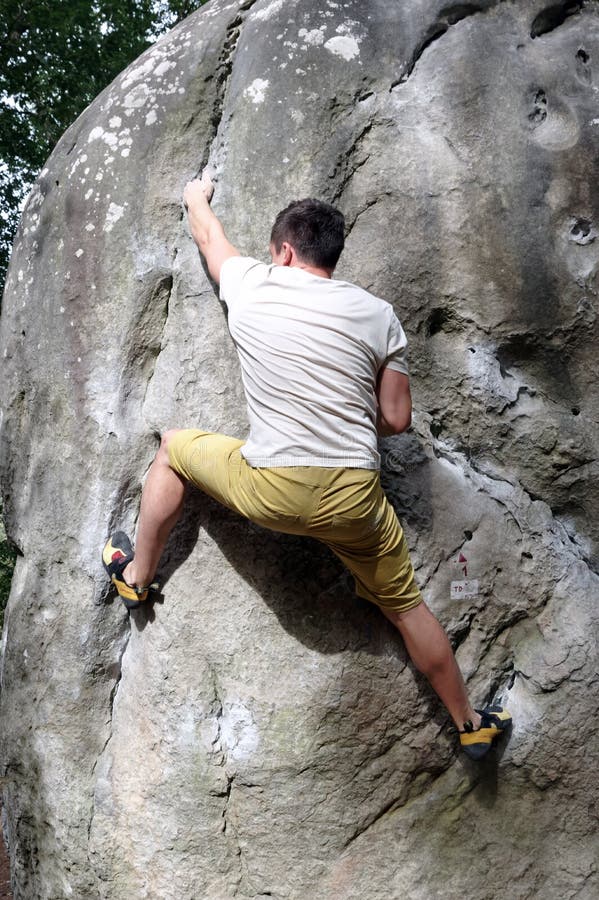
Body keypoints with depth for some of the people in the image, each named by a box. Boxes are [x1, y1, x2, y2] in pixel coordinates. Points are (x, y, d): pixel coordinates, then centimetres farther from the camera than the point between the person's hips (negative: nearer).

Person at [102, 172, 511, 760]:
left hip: (270, 492, -1)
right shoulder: (378, 314, 3)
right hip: (354, 500, 2)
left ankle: (135, 577, 35)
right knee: (405, 604, 20)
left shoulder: (252, 285, 2)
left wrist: (196, 198, 48)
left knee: (174, 448, 25)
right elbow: (396, 420, 4)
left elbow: (210, 237, 25)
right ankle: (470, 724, 34)